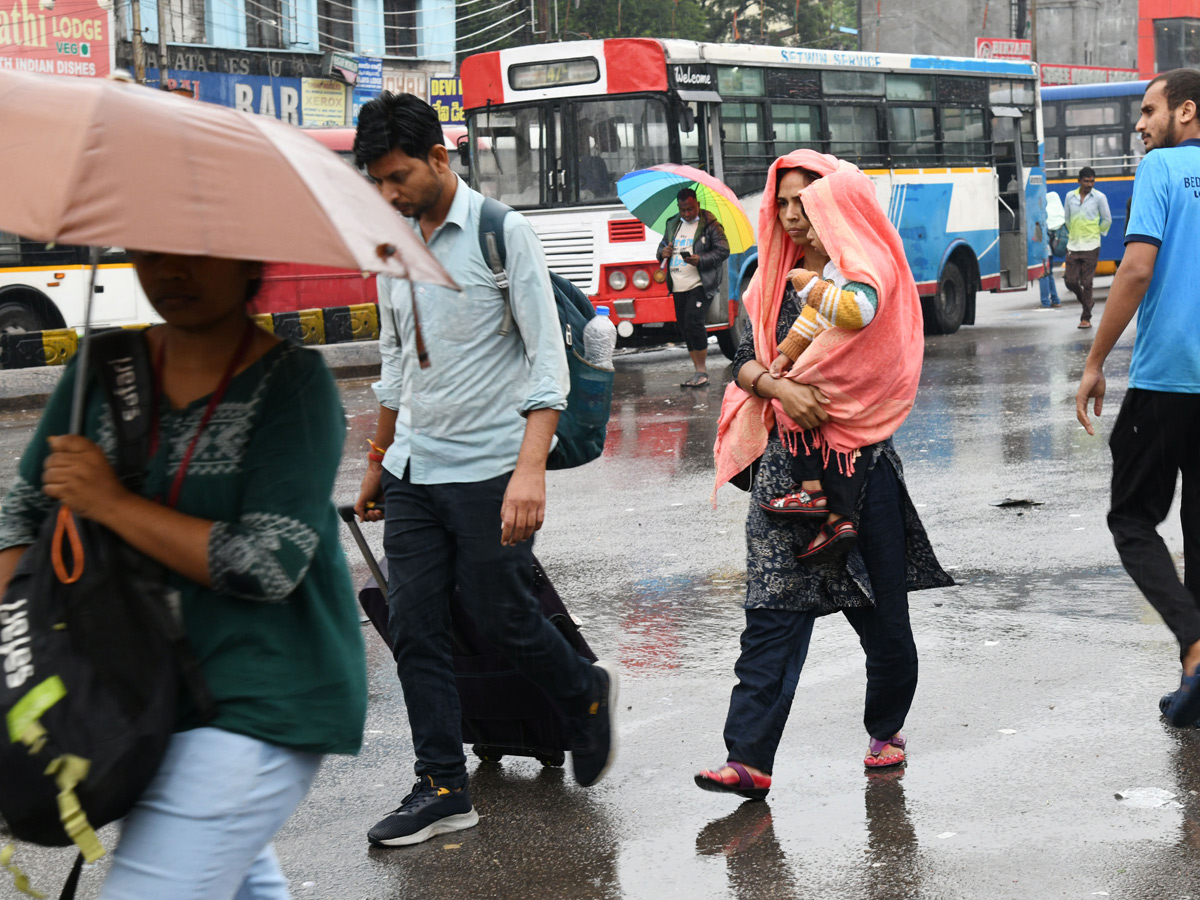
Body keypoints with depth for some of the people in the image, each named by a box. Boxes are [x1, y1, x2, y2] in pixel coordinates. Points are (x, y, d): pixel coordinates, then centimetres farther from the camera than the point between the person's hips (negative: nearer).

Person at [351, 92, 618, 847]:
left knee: (502, 618, 2)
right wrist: (379, 460, 25)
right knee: (415, 627, 2)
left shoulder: (502, 234, -9)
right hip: (413, 473, 6)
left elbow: (548, 360, -13)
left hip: (487, 469, -6)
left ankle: (587, 695, 32)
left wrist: (531, 468, -23)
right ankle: (443, 790, 10)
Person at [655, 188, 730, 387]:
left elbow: (723, 251, -6)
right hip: (678, 287, 7)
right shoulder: (672, 224, 16)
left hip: (700, 285, -7)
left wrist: (701, 260, -20)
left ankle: (702, 371, -11)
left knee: (694, 322, -18)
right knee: (685, 328, 7)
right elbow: (662, 245, 25)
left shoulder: (709, 225, -2)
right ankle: (698, 371, 14)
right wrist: (663, 252, 0)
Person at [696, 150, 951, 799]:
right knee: (772, 609, -6)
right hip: (786, 462, 3)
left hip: (860, 457, -3)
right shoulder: (776, 280, 12)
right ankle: (749, 760, -11)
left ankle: (886, 730, 31)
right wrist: (780, 388, -14)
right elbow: (745, 361, 4)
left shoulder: (867, 275, -1)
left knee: (881, 610, 8)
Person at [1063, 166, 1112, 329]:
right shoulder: (1070, 196, 7)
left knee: (1086, 283, -4)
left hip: (1090, 246, -3)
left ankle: (1086, 318, 2)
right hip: (1073, 246, 3)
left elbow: (1107, 220, 7)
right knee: (1070, 281, -1)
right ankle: (1086, 302, 27)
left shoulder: (1099, 197, -1)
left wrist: (1096, 233, 9)